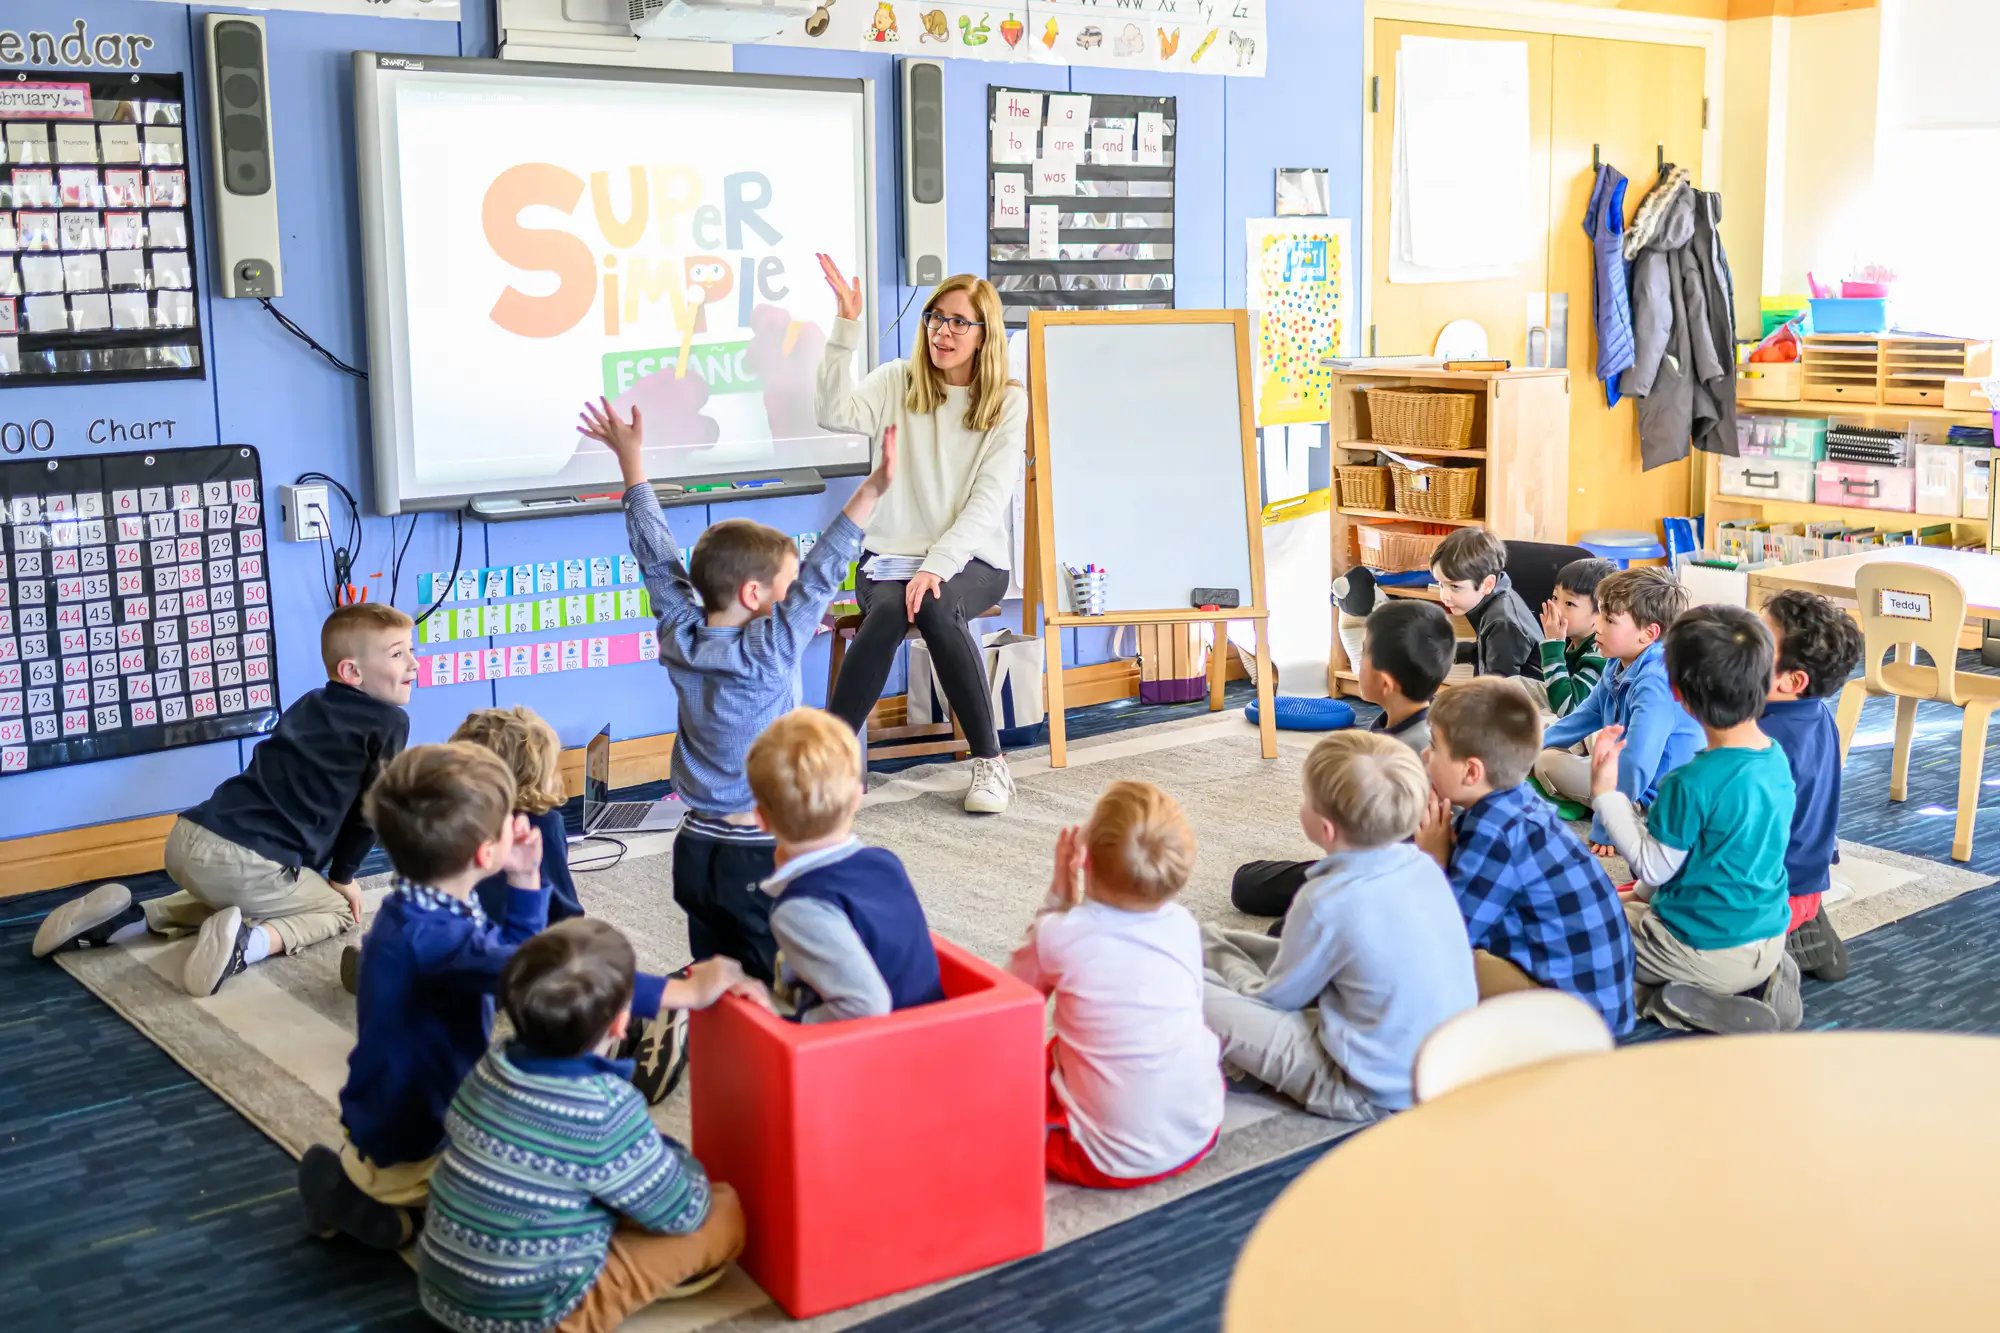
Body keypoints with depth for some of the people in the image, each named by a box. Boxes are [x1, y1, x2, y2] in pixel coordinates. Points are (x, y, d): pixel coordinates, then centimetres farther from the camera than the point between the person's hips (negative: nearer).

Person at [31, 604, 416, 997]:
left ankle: (130, 917, 14)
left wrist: (327, 870, 31)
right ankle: (249, 941, -12)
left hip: (189, 838, 7)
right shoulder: (389, 721, -2)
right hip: (247, 861, -7)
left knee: (229, 898, 37)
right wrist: (343, 876, 14)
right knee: (340, 909, 16)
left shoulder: (309, 704, 23)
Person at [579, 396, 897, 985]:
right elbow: (819, 578, -22)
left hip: (697, 849, 7)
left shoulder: (679, 637, -1)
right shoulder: (768, 653, -17)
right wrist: (871, 491, -25)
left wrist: (632, 462, 16)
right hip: (758, 859, -7)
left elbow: (658, 557, 8)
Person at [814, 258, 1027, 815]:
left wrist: (936, 566, -21)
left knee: (934, 607, -35)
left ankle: (990, 762, -22)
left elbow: (989, 502, -8)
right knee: (890, 610, -33)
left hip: (971, 559, -1)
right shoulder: (898, 382, 5)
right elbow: (836, 414, -15)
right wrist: (846, 326, -21)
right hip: (892, 556, 1)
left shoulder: (1008, 401, 1)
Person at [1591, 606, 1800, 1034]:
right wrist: (1645, 894, 17)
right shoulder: (1777, 759, -1)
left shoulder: (1692, 783, -27)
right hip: (1770, 940, 8)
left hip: (1710, 952, -7)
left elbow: (1653, 867, -14)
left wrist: (1605, 792, -13)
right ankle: (1760, 982, 10)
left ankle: (1672, 1003, -8)